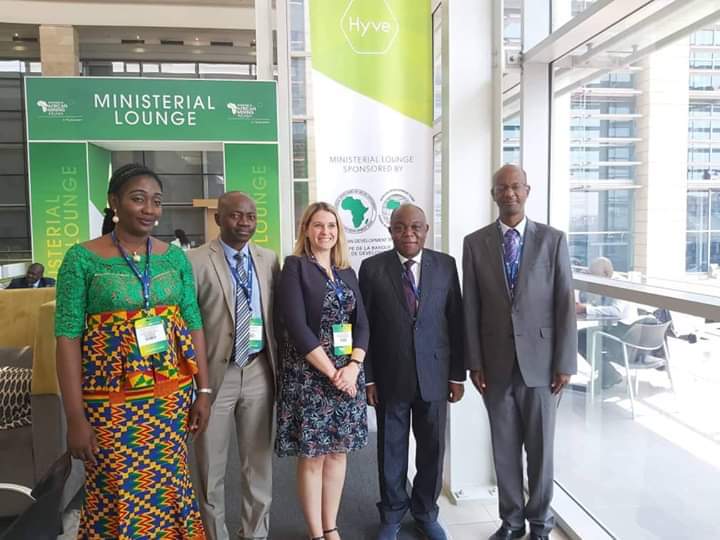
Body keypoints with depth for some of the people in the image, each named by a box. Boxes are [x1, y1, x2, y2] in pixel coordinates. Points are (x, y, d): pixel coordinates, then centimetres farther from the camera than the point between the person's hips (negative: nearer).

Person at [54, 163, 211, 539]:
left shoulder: (175, 258, 3)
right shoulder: (82, 258, -6)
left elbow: (194, 325, 6)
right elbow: (67, 338, -8)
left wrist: (203, 391, 3)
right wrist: (75, 418, -11)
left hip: (171, 397, 3)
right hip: (111, 402, -3)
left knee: (168, 491, 13)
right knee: (118, 499, 8)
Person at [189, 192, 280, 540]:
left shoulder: (269, 260, 6)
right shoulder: (195, 261, -8)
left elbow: (277, 314, 10)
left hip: (259, 372, 4)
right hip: (215, 373, -3)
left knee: (258, 462, 16)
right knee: (211, 466, 12)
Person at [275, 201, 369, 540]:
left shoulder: (347, 272, 11)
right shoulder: (295, 266, -6)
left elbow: (362, 323, 6)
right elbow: (295, 326, -15)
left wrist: (353, 366, -10)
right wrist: (331, 372, -16)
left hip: (347, 375, 5)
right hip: (309, 376, -5)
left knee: (338, 452, 13)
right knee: (311, 456, 5)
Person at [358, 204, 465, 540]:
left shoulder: (446, 265, 1)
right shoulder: (372, 268, -3)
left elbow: (456, 322, 2)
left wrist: (457, 374, 1)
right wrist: (367, 377, -4)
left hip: (434, 375, 1)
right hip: (389, 377, -1)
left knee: (432, 449, 13)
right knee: (391, 449, 12)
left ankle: (426, 512, 36)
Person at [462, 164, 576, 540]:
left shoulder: (553, 240, 0)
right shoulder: (475, 243, 2)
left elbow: (565, 304, -1)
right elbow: (470, 308, 1)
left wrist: (565, 362, -5)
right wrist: (474, 362, -2)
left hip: (540, 359, 0)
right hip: (496, 362, 1)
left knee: (541, 446, 11)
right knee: (504, 446, 12)